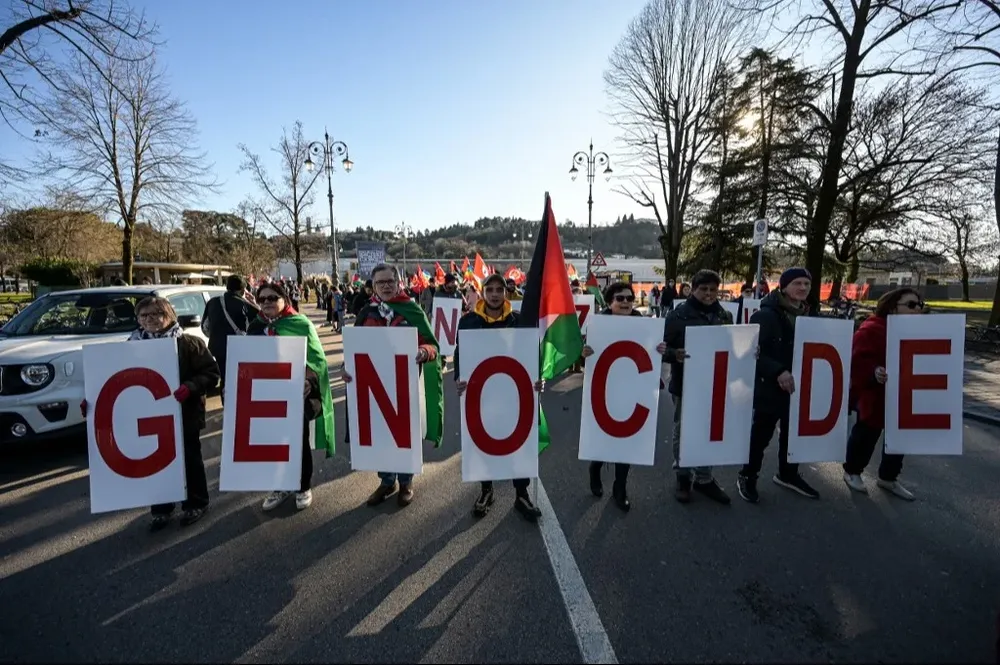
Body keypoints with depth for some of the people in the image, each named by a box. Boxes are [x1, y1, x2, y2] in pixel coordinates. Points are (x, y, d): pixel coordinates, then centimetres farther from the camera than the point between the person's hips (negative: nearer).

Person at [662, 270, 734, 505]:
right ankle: (682, 477, 27)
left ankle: (704, 478, 31)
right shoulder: (679, 314, -10)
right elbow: (663, 347, -11)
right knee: (683, 432, 9)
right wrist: (675, 354, -31)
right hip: (685, 385, -4)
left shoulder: (725, 316, 5)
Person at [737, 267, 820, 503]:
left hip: (798, 386, 7)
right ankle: (747, 476, 21)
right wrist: (777, 371, -29)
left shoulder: (807, 316, 8)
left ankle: (788, 473, 40)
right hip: (769, 387, -7)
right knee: (761, 434, 4)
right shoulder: (766, 315, -14)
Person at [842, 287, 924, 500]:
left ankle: (888, 478, 33)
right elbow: (858, 360, -24)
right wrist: (874, 372, -40)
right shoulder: (872, 329, -17)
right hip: (874, 396, -8)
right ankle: (852, 472, 24)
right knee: (866, 435, 4)